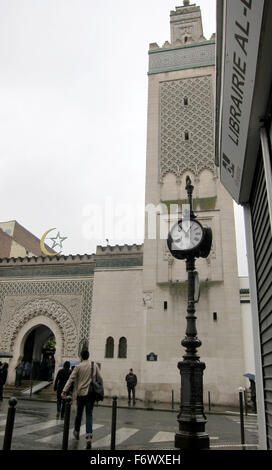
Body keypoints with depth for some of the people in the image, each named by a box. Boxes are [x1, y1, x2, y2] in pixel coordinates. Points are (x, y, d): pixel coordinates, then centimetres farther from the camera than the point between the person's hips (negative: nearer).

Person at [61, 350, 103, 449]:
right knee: (89, 415, 1)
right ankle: (89, 436, -14)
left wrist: (64, 390, -12)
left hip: (80, 393, 0)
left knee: (79, 413, 18)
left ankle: (77, 432, 36)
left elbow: (71, 379, -10)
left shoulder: (78, 366, -3)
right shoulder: (95, 365, 2)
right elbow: (100, 379, 3)